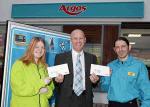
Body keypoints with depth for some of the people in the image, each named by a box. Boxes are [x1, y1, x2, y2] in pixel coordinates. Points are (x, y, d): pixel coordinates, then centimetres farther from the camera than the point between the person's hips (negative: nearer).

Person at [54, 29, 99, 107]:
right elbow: (55, 81, 1)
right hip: (65, 101, -2)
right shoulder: (60, 57, -1)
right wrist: (57, 80, -19)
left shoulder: (92, 58, 5)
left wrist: (95, 81, -12)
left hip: (85, 100, 2)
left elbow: (94, 83, 8)